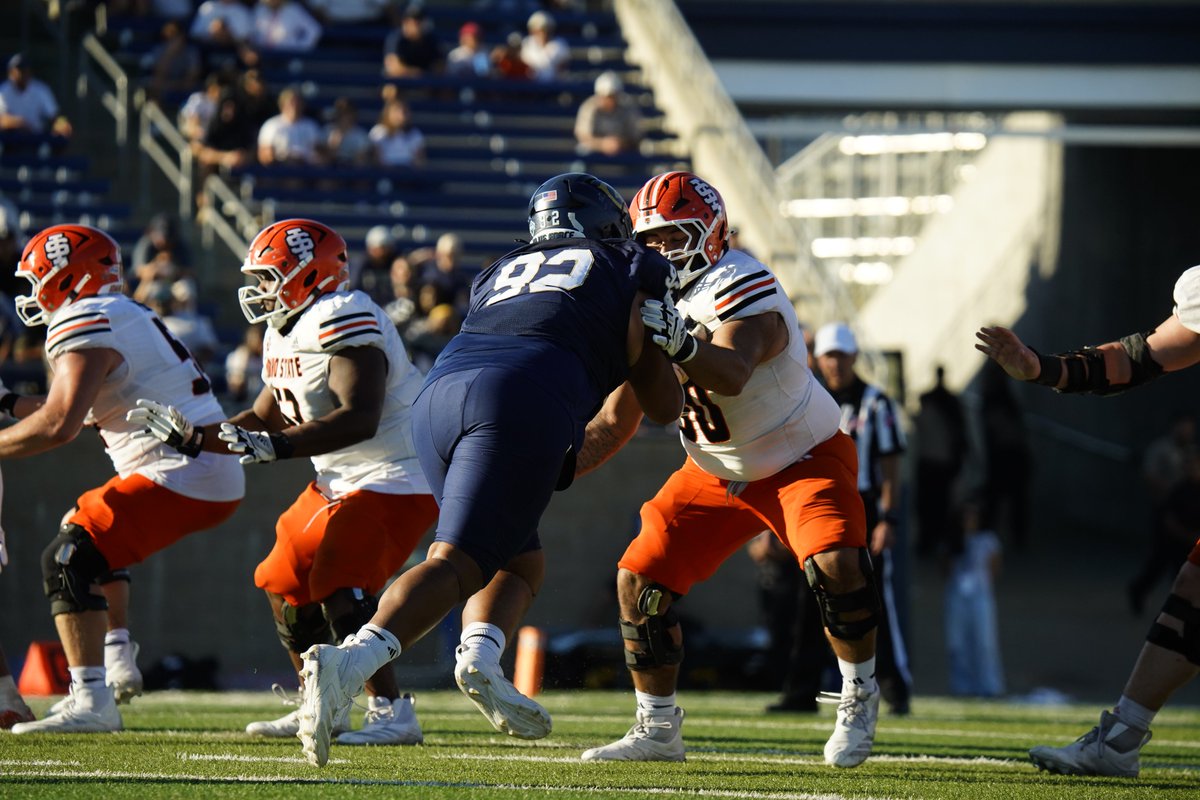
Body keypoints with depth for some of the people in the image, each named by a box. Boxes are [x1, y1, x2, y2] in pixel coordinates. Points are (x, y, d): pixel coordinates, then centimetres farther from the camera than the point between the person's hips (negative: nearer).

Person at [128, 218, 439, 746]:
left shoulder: (344, 320, -22)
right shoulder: (285, 333, 12)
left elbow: (359, 419, -32)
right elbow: (265, 417, 21)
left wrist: (274, 446, -38)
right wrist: (193, 437, 10)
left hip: (395, 479, -11)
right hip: (341, 483, 11)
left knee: (339, 586, -21)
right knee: (285, 584, 11)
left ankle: (392, 712, -20)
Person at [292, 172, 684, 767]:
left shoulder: (502, 273, 35)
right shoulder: (633, 271, 23)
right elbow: (663, 404, 25)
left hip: (440, 392, 6)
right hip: (523, 403, -6)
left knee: (520, 561, 21)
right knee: (456, 564, -16)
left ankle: (480, 655, -6)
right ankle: (350, 663, -38)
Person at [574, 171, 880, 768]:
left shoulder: (742, 290, -28)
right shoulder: (649, 304, -3)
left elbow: (731, 375, -51)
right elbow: (613, 426, 5)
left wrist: (677, 340, -69)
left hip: (803, 459, -7)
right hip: (717, 473, 7)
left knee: (835, 564, -29)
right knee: (640, 577, -4)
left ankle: (858, 702, -6)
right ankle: (658, 730, 9)